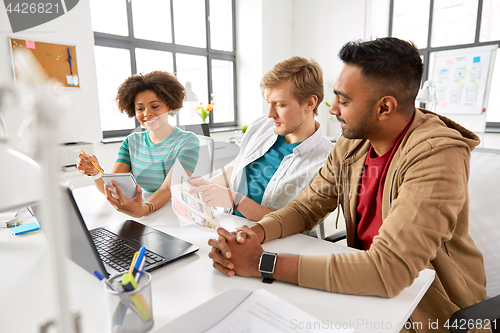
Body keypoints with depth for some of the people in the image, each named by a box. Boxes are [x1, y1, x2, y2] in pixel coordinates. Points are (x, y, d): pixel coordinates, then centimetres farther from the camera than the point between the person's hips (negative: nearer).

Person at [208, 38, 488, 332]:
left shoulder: (437, 156, -27)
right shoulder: (353, 142, -5)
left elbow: (386, 270, -34)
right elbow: (307, 206, -2)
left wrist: (263, 263, -32)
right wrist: (256, 232, -23)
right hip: (369, 289, 5)